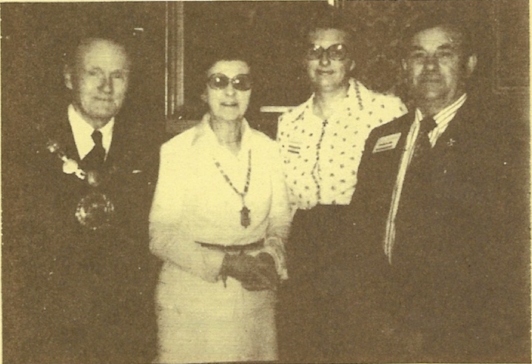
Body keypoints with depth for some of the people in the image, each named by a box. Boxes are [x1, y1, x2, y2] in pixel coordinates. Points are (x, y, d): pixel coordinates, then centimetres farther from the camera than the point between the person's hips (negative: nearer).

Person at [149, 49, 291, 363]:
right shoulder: (177, 151, -5)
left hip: (256, 299, 3)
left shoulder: (267, 149, 5)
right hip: (192, 302, -3)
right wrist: (224, 263, -18)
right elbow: (161, 234, -7)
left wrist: (271, 259, -10)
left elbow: (280, 221, 10)